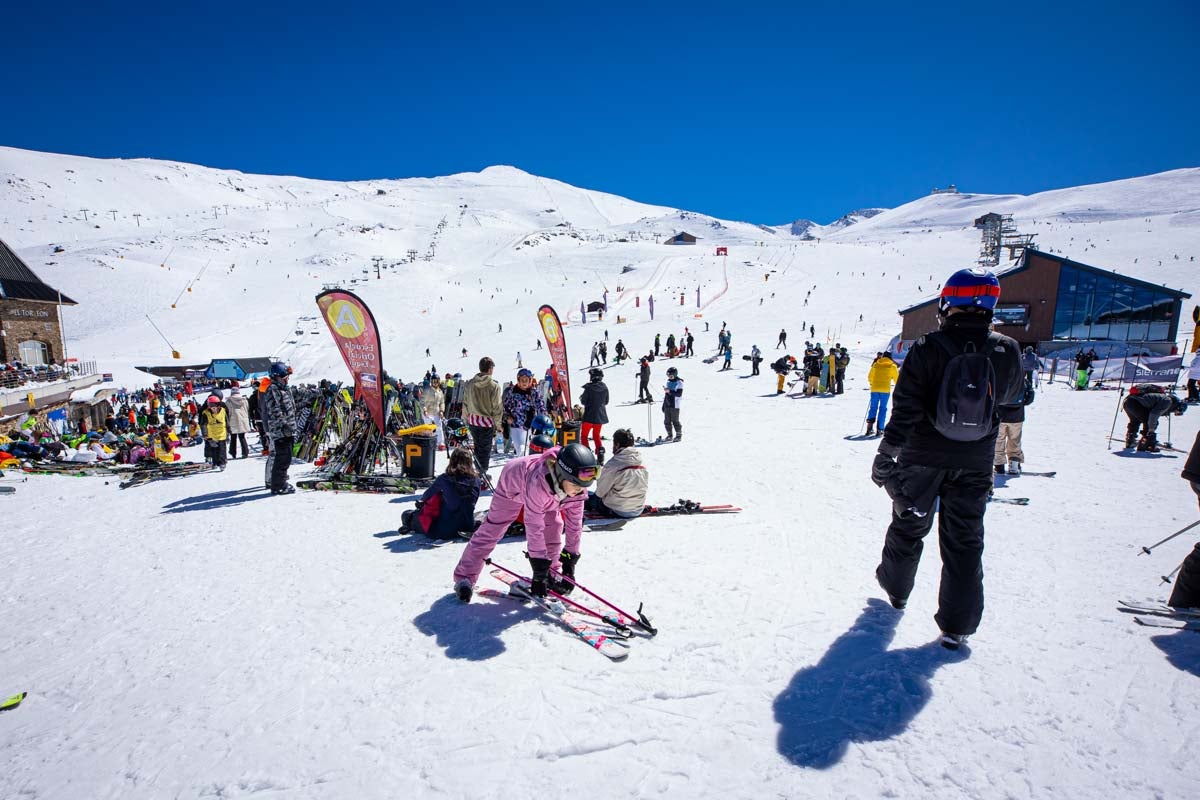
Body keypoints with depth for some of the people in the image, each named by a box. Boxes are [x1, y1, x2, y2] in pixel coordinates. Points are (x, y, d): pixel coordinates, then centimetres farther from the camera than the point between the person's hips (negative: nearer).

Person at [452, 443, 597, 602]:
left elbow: (575, 524, -21)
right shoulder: (538, 482, -49)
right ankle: (464, 577, 7)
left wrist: (570, 559, -19)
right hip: (512, 483, -5)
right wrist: (540, 569, -40)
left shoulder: (577, 486, -31)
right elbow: (534, 527, -45)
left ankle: (551, 573, 9)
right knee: (491, 530, -4)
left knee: (554, 525, -8)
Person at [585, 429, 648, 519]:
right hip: (638, 511, 6)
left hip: (616, 512, -6)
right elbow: (645, 487, 8)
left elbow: (600, 493, -11)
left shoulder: (613, 465, -20)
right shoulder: (642, 464, -3)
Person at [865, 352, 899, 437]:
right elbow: (896, 379, 10)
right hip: (885, 390, -2)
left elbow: (870, 377, 15)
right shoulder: (892, 366, 5)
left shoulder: (875, 364, 10)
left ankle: (870, 427, -5)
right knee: (883, 408, 3)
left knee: (873, 407, 8)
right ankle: (880, 429, -1)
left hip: (874, 389, 2)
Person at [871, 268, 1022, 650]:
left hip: (923, 459, -1)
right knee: (965, 542, 11)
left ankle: (896, 587, 40)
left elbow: (905, 407, -18)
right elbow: (1010, 396, 12)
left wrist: (886, 455, -11)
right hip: (975, 464, 2)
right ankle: (957, 626, 15)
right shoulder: (1007, 350, -8)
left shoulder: (929, 347, -17)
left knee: (908, 526, 19)